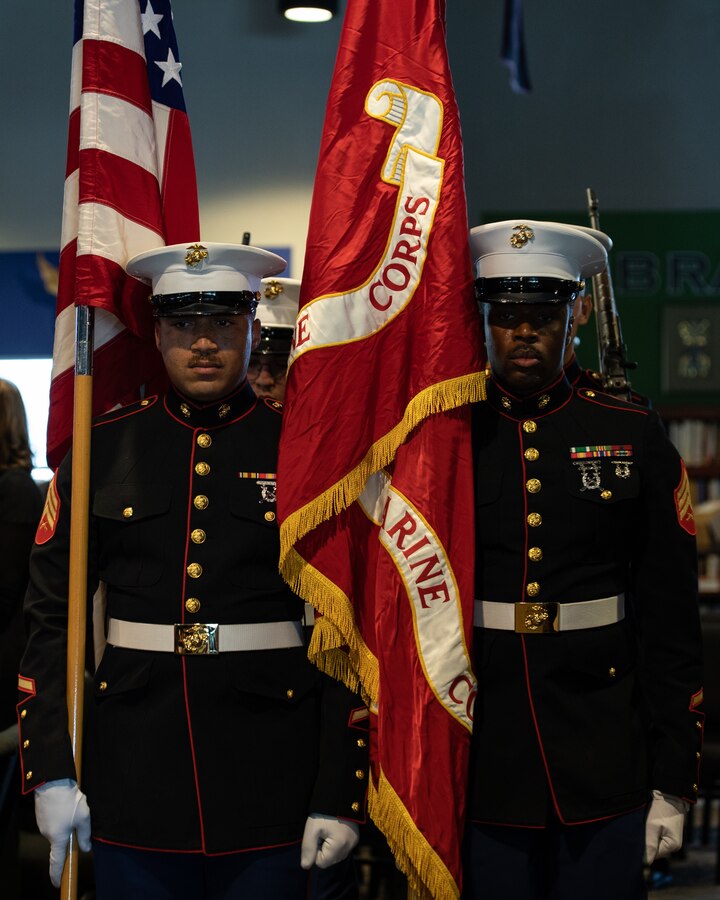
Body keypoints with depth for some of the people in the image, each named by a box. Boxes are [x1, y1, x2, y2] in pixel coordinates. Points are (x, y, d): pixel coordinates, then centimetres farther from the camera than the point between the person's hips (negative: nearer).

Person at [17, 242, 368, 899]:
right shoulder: (101, 451, 4)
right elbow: (53, 617, 5)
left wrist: (341, 793, -5)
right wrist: (50, 771, -2)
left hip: (270, 784, -1)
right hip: (132, 781, 1)